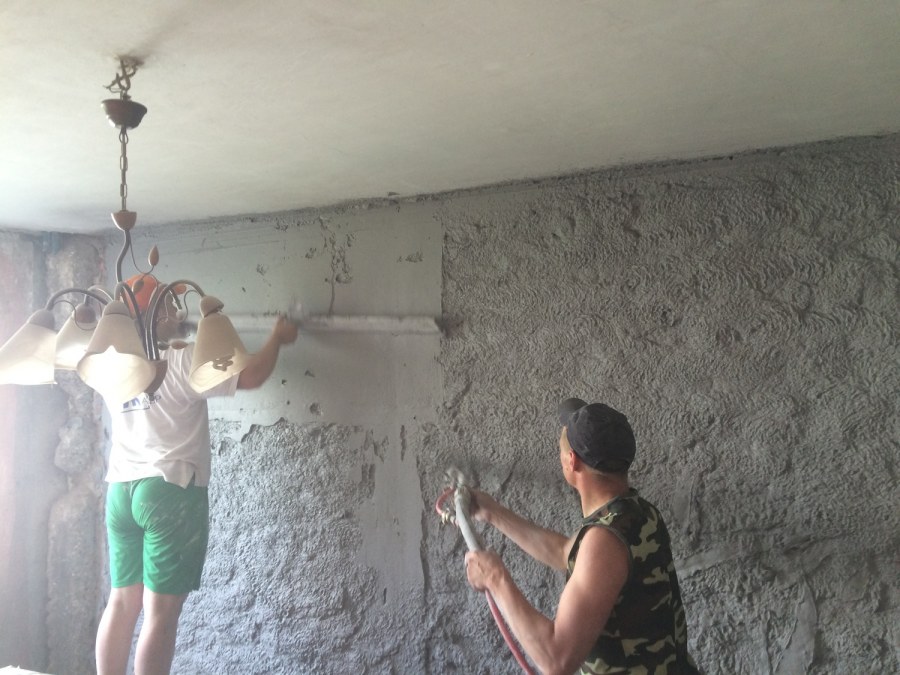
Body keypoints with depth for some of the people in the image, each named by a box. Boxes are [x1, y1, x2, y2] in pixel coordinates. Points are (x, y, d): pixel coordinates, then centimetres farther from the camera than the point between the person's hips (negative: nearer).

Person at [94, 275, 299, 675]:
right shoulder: (181, 362, -12)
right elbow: (249, 378, -12)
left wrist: (166, 338, 33)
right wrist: (277, 338, 2)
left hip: (120, 491, 7)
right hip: (171, 493, -7)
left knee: (122, 601, 13)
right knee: (161, 611, -1)